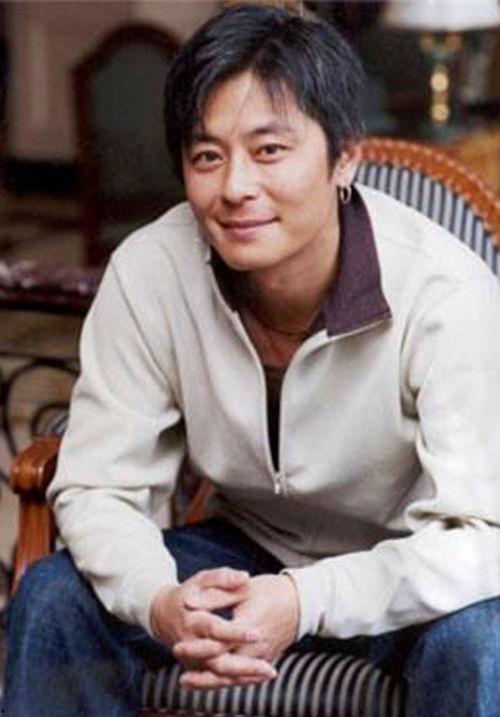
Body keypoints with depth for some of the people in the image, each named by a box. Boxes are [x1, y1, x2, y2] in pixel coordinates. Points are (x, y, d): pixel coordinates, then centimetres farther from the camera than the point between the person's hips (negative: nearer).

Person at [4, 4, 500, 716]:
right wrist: (160, 603, -36)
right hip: (248, 553, 3)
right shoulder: (148, 271, -17)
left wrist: (308, 602, -46)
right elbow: (96, 487, -13)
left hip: (407, 573, -3)